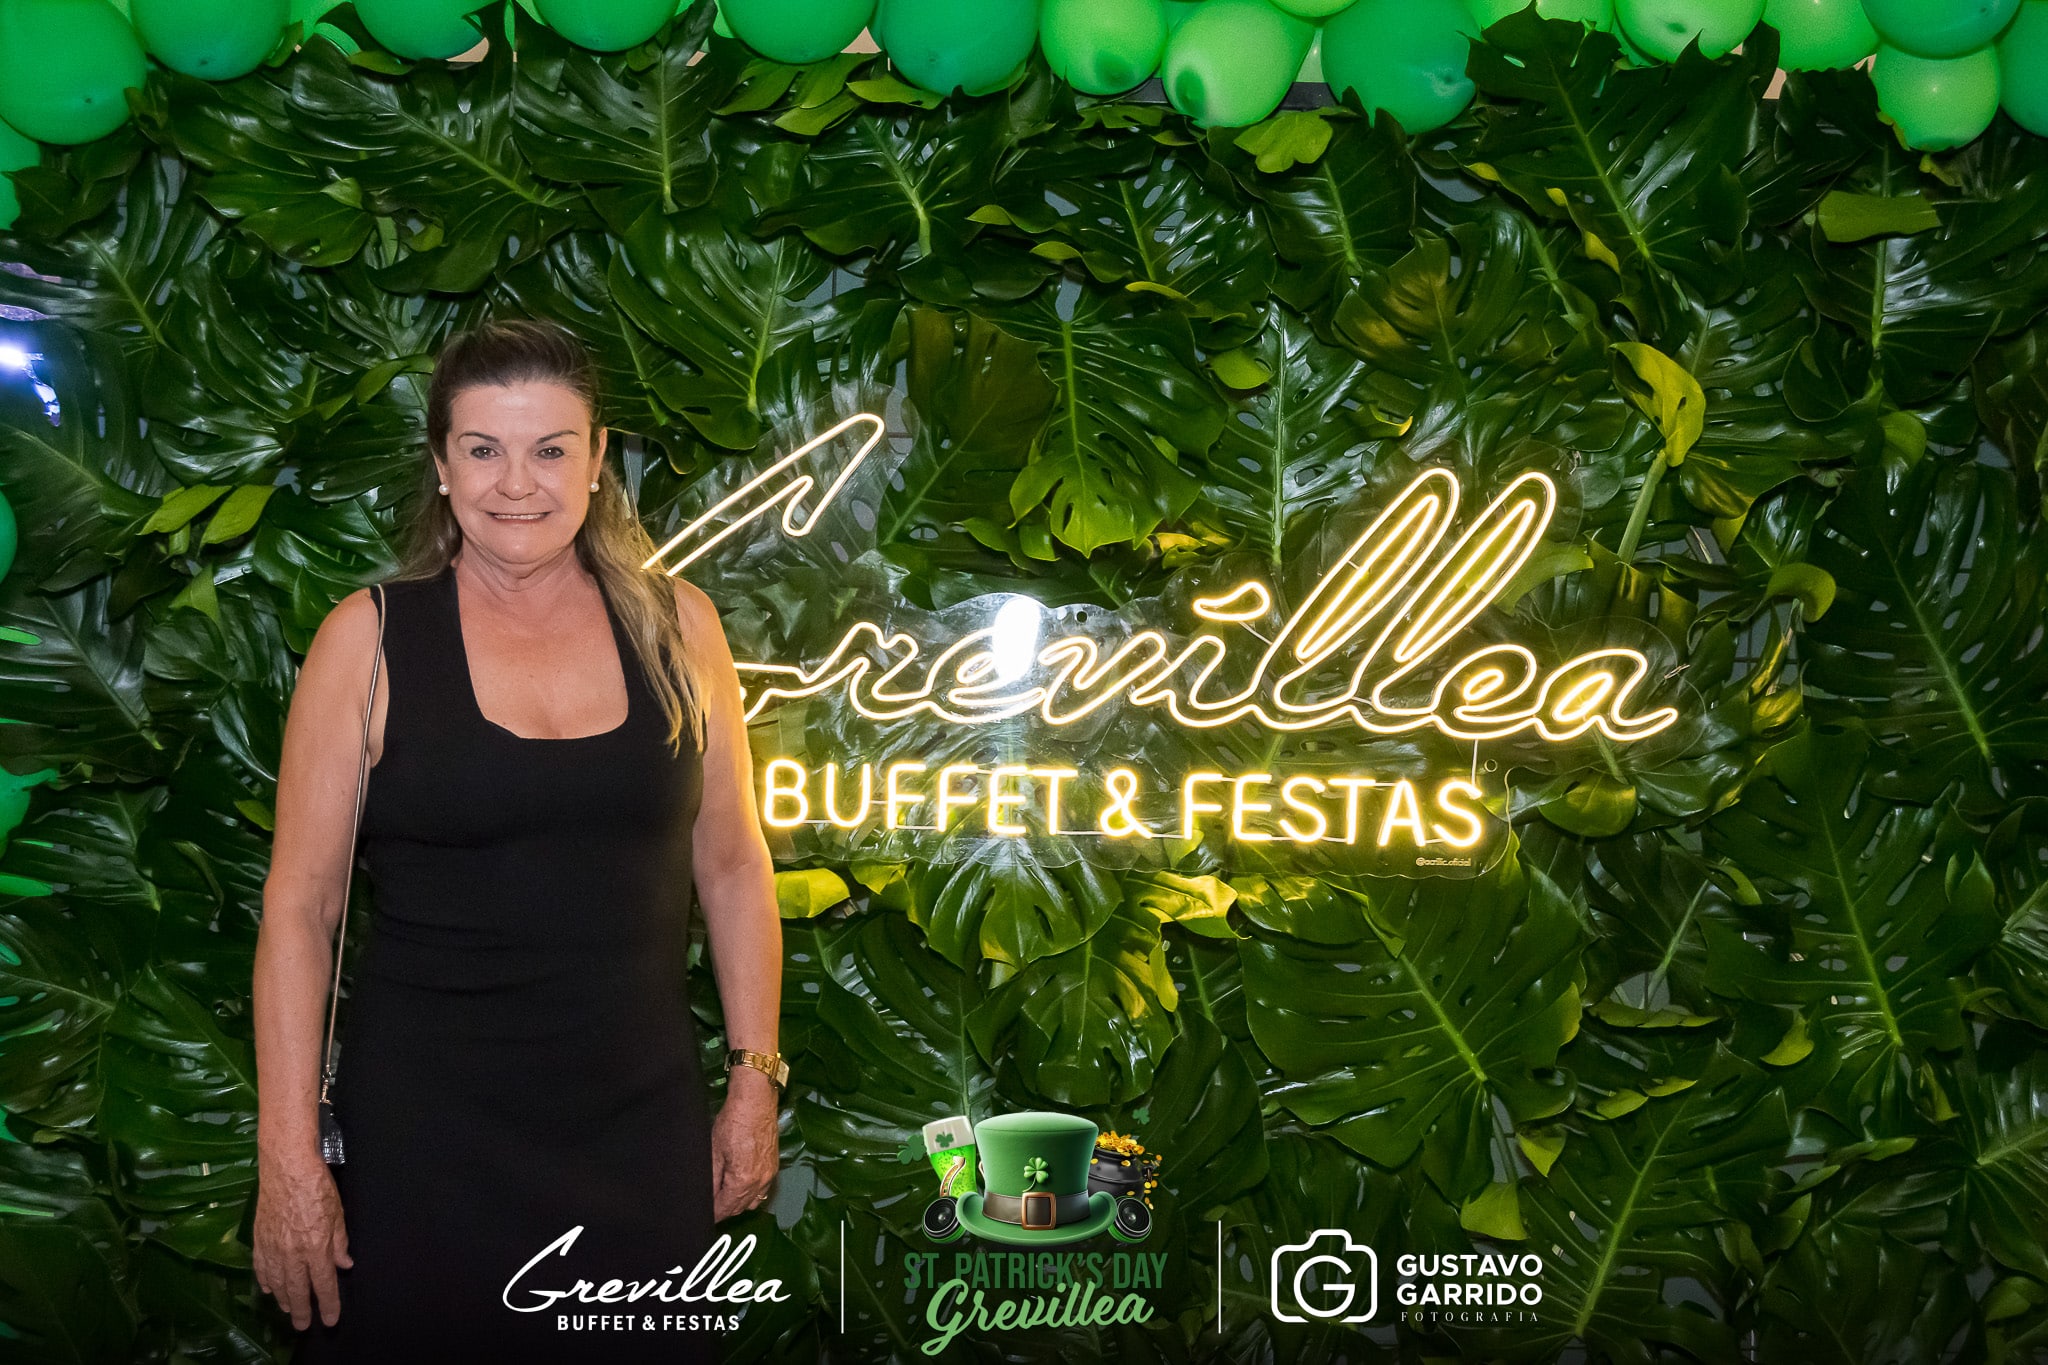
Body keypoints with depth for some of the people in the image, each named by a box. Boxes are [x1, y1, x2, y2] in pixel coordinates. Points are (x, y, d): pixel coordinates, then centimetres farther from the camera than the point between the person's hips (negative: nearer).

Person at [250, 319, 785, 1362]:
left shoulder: (675, 625, 2)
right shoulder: (368, 637, -4)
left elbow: (731, 865, 8)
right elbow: (299, 905, -4)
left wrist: (755, 1079, 6)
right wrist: (287, 1156, -7)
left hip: (639, 1129, 2)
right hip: (424, 1137, -2)